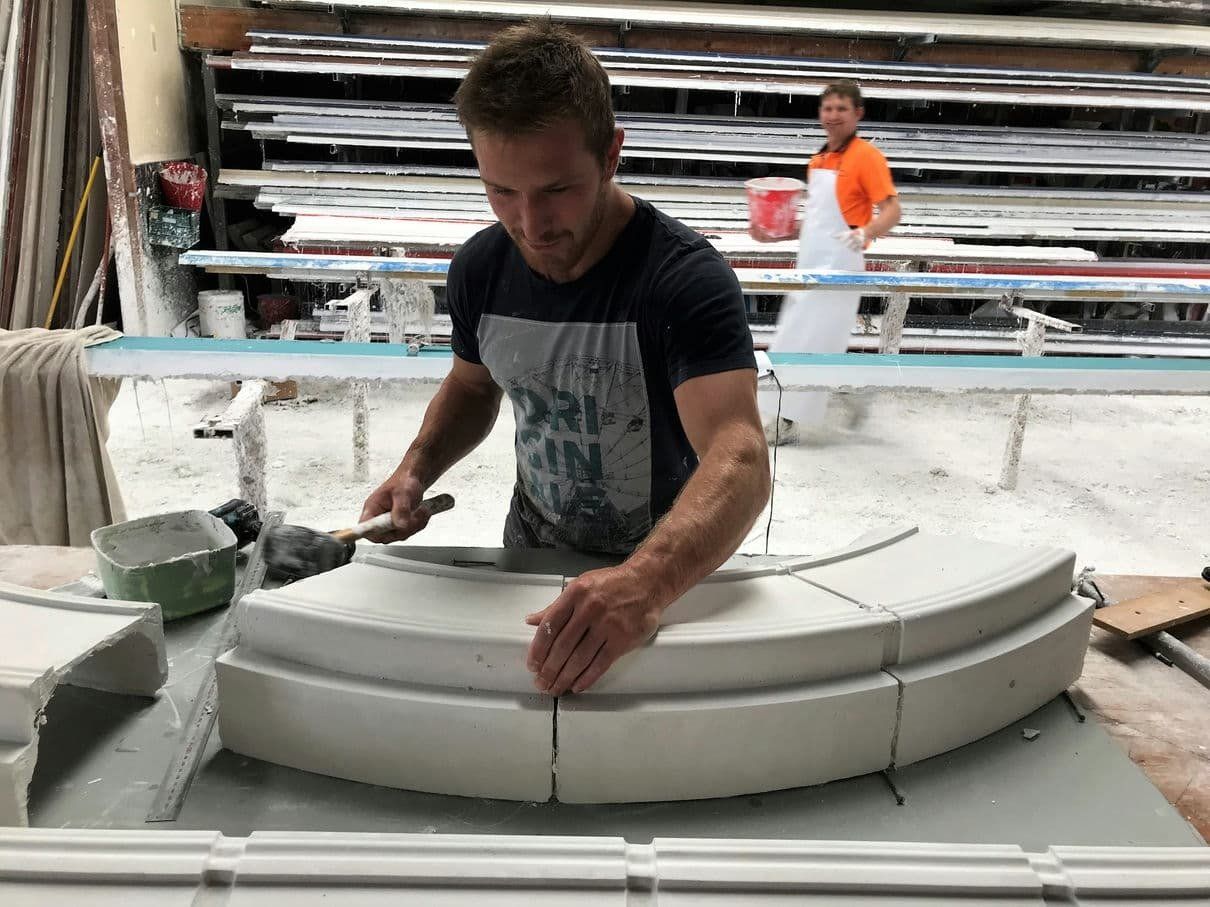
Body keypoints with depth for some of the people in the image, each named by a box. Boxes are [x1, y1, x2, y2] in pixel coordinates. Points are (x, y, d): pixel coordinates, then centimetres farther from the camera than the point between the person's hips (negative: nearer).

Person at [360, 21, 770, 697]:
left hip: (669, 561, -4)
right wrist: (418, 470, -11)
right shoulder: (480, 268, -11)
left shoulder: (687, 279, -29)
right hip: (533, 546, 5)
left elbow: (740, 460, -40)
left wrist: (646, 581, -58)